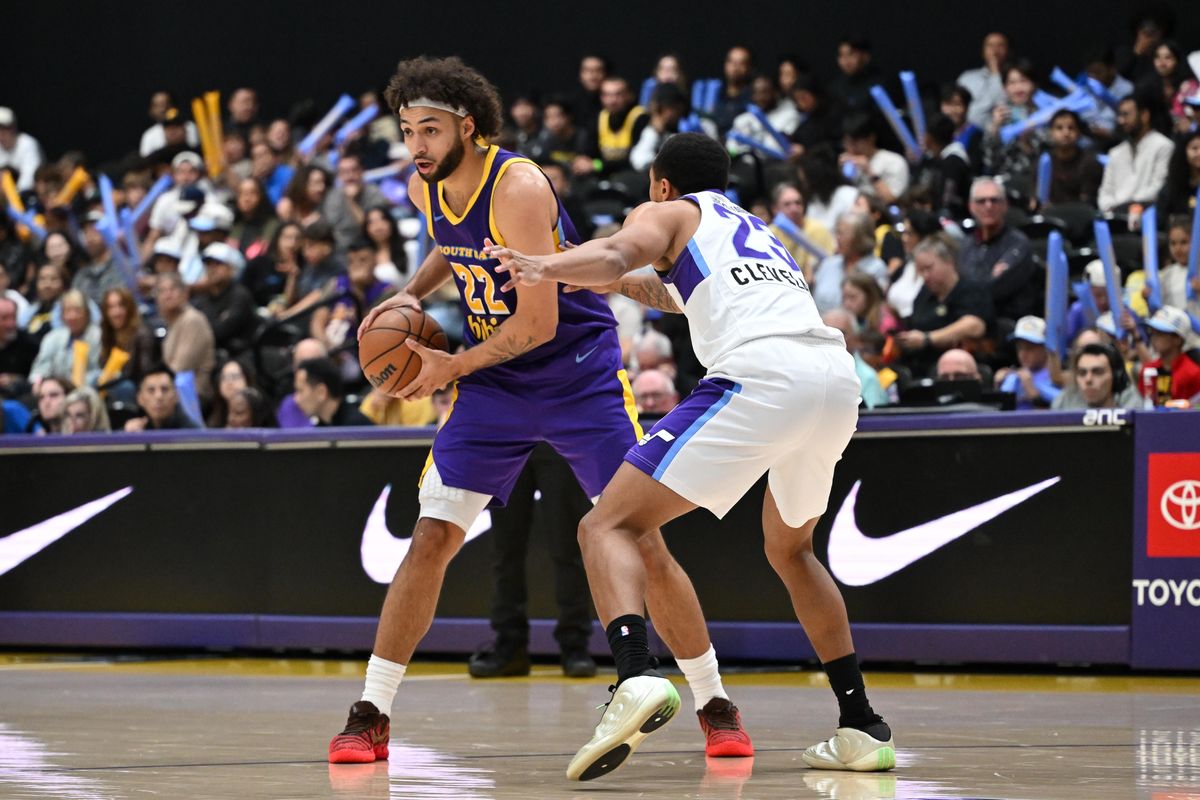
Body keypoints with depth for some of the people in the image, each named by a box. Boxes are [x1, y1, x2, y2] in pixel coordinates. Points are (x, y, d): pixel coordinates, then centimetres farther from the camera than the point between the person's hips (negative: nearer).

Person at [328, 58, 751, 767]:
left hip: (581, 375, -5)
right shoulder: (425, 188, -3)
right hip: (496, 383, 5)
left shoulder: (518, 187, -25)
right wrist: (412, 293, 5)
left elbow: (538, 322, -25)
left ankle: (717, 707, 8)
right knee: (431, 542, -4)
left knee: (642, 542, -6)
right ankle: (371, 716, 2)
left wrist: (452, 367, -15)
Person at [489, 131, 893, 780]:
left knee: (608, 527, -5)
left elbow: (617, 253, -6)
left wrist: (547, 269, -21)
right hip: (838, 378, 7)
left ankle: (636, 677, -31)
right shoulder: (756, 229, 37)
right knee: (790, 549, 31)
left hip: (759, 378, -7)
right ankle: (862, 727, 25)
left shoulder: (668, 214, 18)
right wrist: (626, 282, 62)